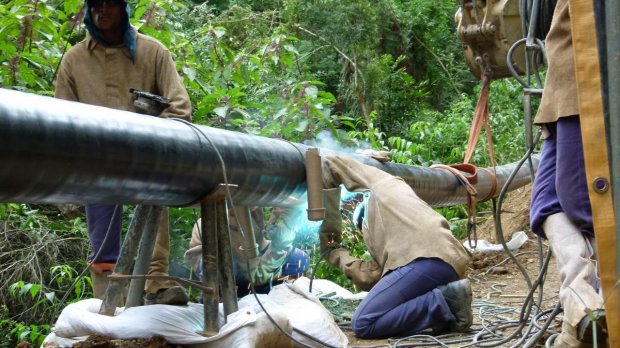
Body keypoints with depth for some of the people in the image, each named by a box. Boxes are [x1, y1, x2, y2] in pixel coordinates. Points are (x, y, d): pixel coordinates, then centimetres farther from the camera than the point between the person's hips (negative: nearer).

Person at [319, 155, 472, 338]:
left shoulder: (385, 183, 24)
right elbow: (372, 278, 21)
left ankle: (444, 302, -9)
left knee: (363, 323, -7)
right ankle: (446, 305, 6)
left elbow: (329, 164, 24)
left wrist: (330, 223, 25)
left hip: (429, 258, -8)